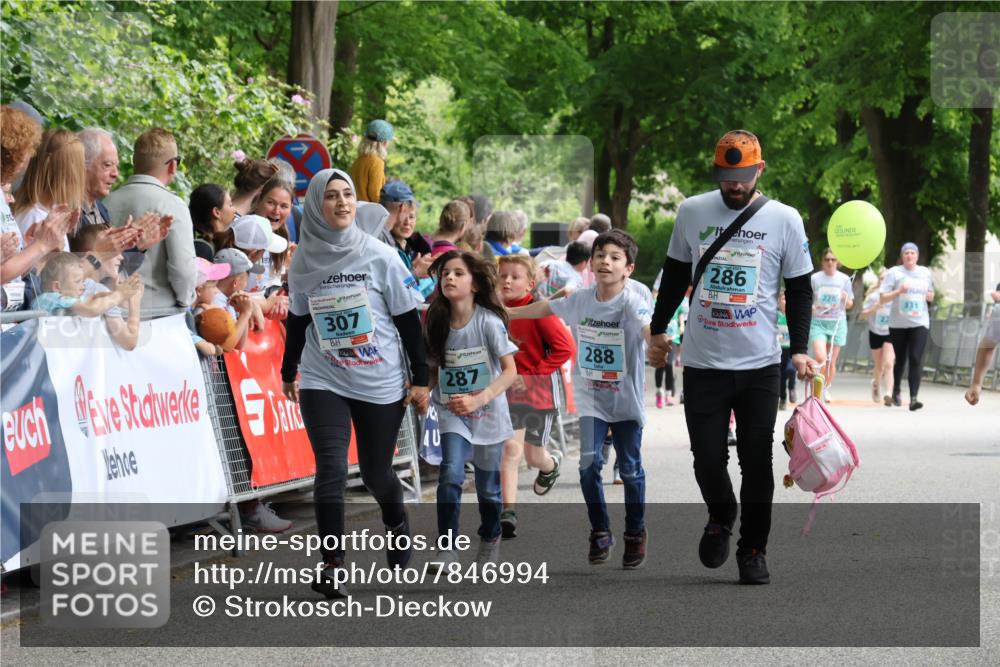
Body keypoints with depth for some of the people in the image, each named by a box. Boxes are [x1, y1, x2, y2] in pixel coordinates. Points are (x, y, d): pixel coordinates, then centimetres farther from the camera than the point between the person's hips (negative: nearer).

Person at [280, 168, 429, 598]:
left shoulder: (380, 257, -6)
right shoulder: (303, 261, 0)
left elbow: (409, 321, -2)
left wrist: (420, 378, -2)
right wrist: (289, 372, 20)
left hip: (380, 384, -1)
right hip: (323, 382, 1)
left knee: (375, 471, 9)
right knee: (331, 471, -12)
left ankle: (396, 523, 41)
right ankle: (332, 566, -6)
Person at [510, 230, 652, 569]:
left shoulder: (632, 302, -16)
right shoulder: (580, 300, -1)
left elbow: (647, 327, -36)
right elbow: (544, 309, 15)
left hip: (627, 400, -3)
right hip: (591, 398, 3)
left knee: (630, 469, 5)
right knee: (589, 463, -9)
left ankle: (635, 535, 24)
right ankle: (600, 532, 8)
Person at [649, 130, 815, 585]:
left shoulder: (784, 219, 0)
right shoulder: (692, 212, 4)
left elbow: (799, 290, 5)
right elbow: (676, 275, 17)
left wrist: (799, 349, -4)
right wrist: (658, 330, 20)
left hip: (760, 364, -1)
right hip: (702, 362, 1)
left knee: (757, 462, 2)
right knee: (707, 459, -1)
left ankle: (753, 551, 16)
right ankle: (720, 517, 29)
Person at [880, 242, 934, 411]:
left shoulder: (925, 273, 10)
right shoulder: (894, 273, -1)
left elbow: (931, 295, 23)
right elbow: (883, 297, -4)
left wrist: (930, 296, -1)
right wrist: (899, 291, -19)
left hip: (919, 322, 1)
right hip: (898, 323, -1)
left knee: (916, 359, -13)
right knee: (900, 360, 10)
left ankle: (913, 398, -20)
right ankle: (896, 391, 37)